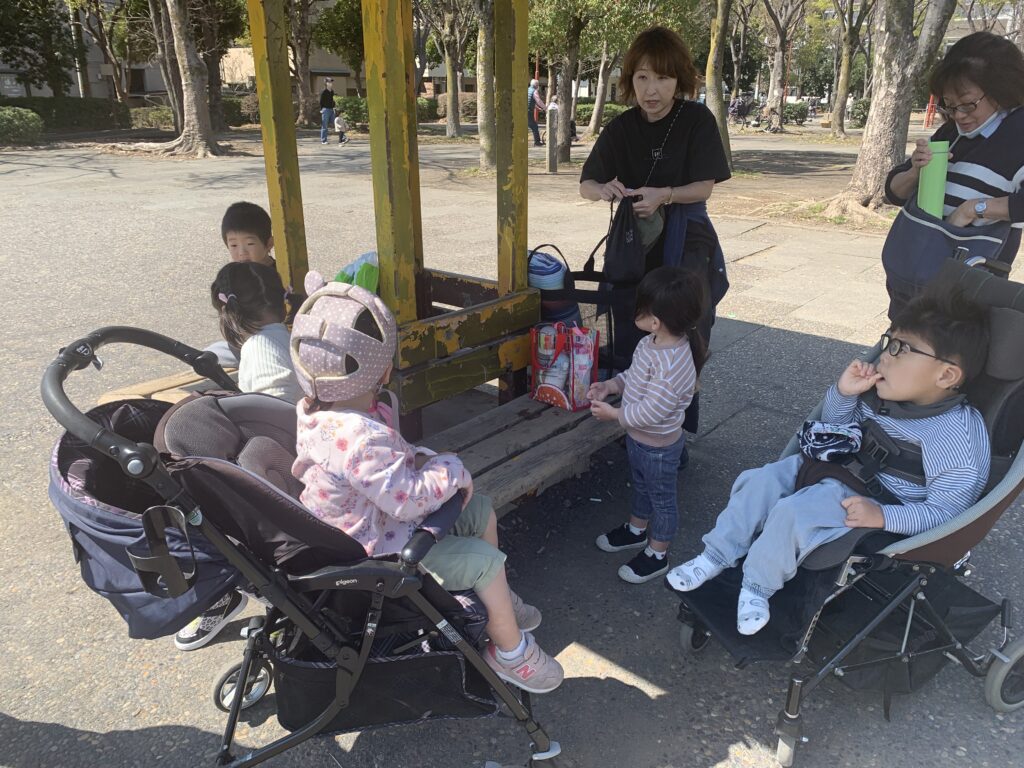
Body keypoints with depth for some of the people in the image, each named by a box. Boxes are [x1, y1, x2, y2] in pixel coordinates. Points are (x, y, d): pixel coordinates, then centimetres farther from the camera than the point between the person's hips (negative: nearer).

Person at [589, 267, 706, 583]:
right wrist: (610, 385, -7)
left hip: (659, 447, -9)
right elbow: (634, 375, 8)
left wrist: (614, 414, -21)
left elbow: (650, 412, -33)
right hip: (638, 438, 9)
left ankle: (657, 555, 35)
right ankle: (636, 530, 53)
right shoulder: (652, 343, -9)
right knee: (641, 485, 29)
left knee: (661, 497, 14)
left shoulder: (672, 365, -37)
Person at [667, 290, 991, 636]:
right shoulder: (879, 394, -2)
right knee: (758, 481, -8)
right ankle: (717, 556, 7)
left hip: (874, 503, -7)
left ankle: (758, 585, -1)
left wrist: (883, 516, -31)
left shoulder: (959, 433, -20)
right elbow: (835, 425, 14)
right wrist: (843, 394, -7)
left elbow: (945, 510, -19)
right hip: (832, 466, 7)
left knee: (790, 514, -26)